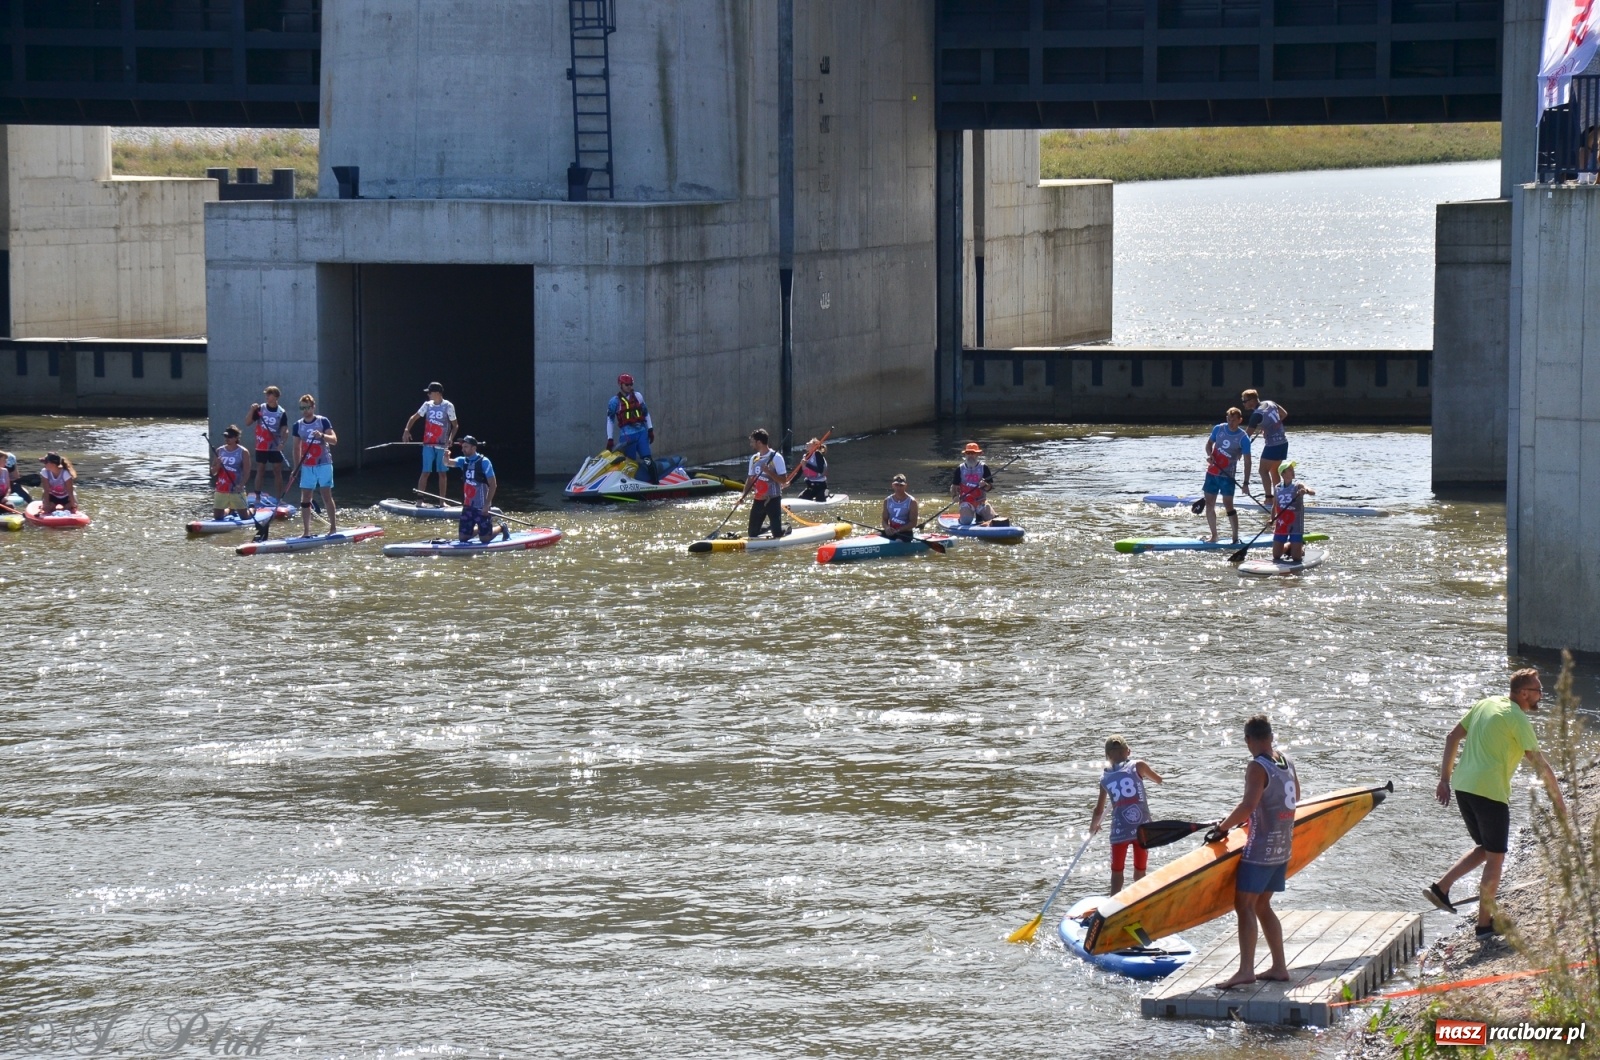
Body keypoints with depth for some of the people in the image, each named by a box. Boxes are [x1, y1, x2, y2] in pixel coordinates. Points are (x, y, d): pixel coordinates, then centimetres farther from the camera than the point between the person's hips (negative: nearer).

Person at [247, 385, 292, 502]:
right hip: (261, 447, 0)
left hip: (275, 447, 0)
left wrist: (282, 442, -23)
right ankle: (257, 497, 8)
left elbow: (284, 429, -7)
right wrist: (252, 410, -18)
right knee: (260, 471, 4)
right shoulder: (260, 409, -1)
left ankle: (278, 497, 8)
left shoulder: (282, 412, -2)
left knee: (278, 472, 3)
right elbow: (248, 422, -2)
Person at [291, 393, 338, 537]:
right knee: (305, 499, -1)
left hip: (324, 465, -3)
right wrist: (296, 468, 7)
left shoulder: (323, 421, -3)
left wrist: (322, 435, -29)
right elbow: (297, 448, 12)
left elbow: (334, 440, -10)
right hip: (307, 467, 3)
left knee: (327, 497, -1)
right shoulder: (298, 425, 7)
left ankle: (333, 527, 8)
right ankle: (307, 531, 2)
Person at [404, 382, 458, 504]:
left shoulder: (448, 406, -3)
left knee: (442, 473, 5)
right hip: (428, 444, 1)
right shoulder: (427, 405, 5)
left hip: (442, 445, -1)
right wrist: (406, 430, -6)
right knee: (425, 472, -1)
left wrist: (451, 438, -14)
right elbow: (414, 417, 10)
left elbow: (455, 425, 2)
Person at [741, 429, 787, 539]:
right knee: (752, 534, 5)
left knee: (778, 534, -7)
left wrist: (768, 472, -25)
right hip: (758, 500, 6)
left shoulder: (776, 457, -11)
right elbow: (750, 479, 13)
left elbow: (782, 480, -12)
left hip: (773, 500, -6)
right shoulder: (754, 458, 9)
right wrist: (744, 495, -1)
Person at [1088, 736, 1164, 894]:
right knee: (1140, 870, 13)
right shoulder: (1137, 766, 2)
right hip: (1142, 828, -1)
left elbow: (1099, 810, 16)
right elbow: (1158, 779, 19)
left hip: (1119, 830, 1)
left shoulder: (1105, 778, 9)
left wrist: (1093, 826, 35)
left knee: (1117, 870, 12)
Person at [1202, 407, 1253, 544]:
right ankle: (1214, 535, 21)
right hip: (1212, 472, 5)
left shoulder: (1243, 438, -10)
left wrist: (1246, 483, -14)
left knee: (1228, 505, -12)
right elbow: (1209, 443, 15)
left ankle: (1236, 537, -6)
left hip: (1227, 476, -5)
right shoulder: (1218, 429, 2)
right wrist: (1209, 455, -8)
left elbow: (1247, 462, -9)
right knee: (1209, 505, 7)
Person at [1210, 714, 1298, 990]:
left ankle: (1246, 970, -20)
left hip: (1260, 849, -8)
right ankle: (1279, 967, 15)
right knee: (1262, 905, 15)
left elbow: (1248, 806, -25)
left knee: (1245, 905, -10)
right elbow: (1294, 797, 26)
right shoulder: (1285, 762, 9)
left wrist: (1222, 828, -14)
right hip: (1283, 848, 8)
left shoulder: (1258, 767, -15)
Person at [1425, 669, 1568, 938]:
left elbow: (1452, 737, 16)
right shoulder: (1517, 719, -9)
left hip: (1463, 786, 8)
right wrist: (1558, 800, 0)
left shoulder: (1486, 704, 14)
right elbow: (1540, 765, -10)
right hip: (1490, 792, -8)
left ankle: (1441, 887, 10)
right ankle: (1485, 923, 8)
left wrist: (1445, 779, 18)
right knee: (1495, 857, 5)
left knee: (1484, 848, 22)